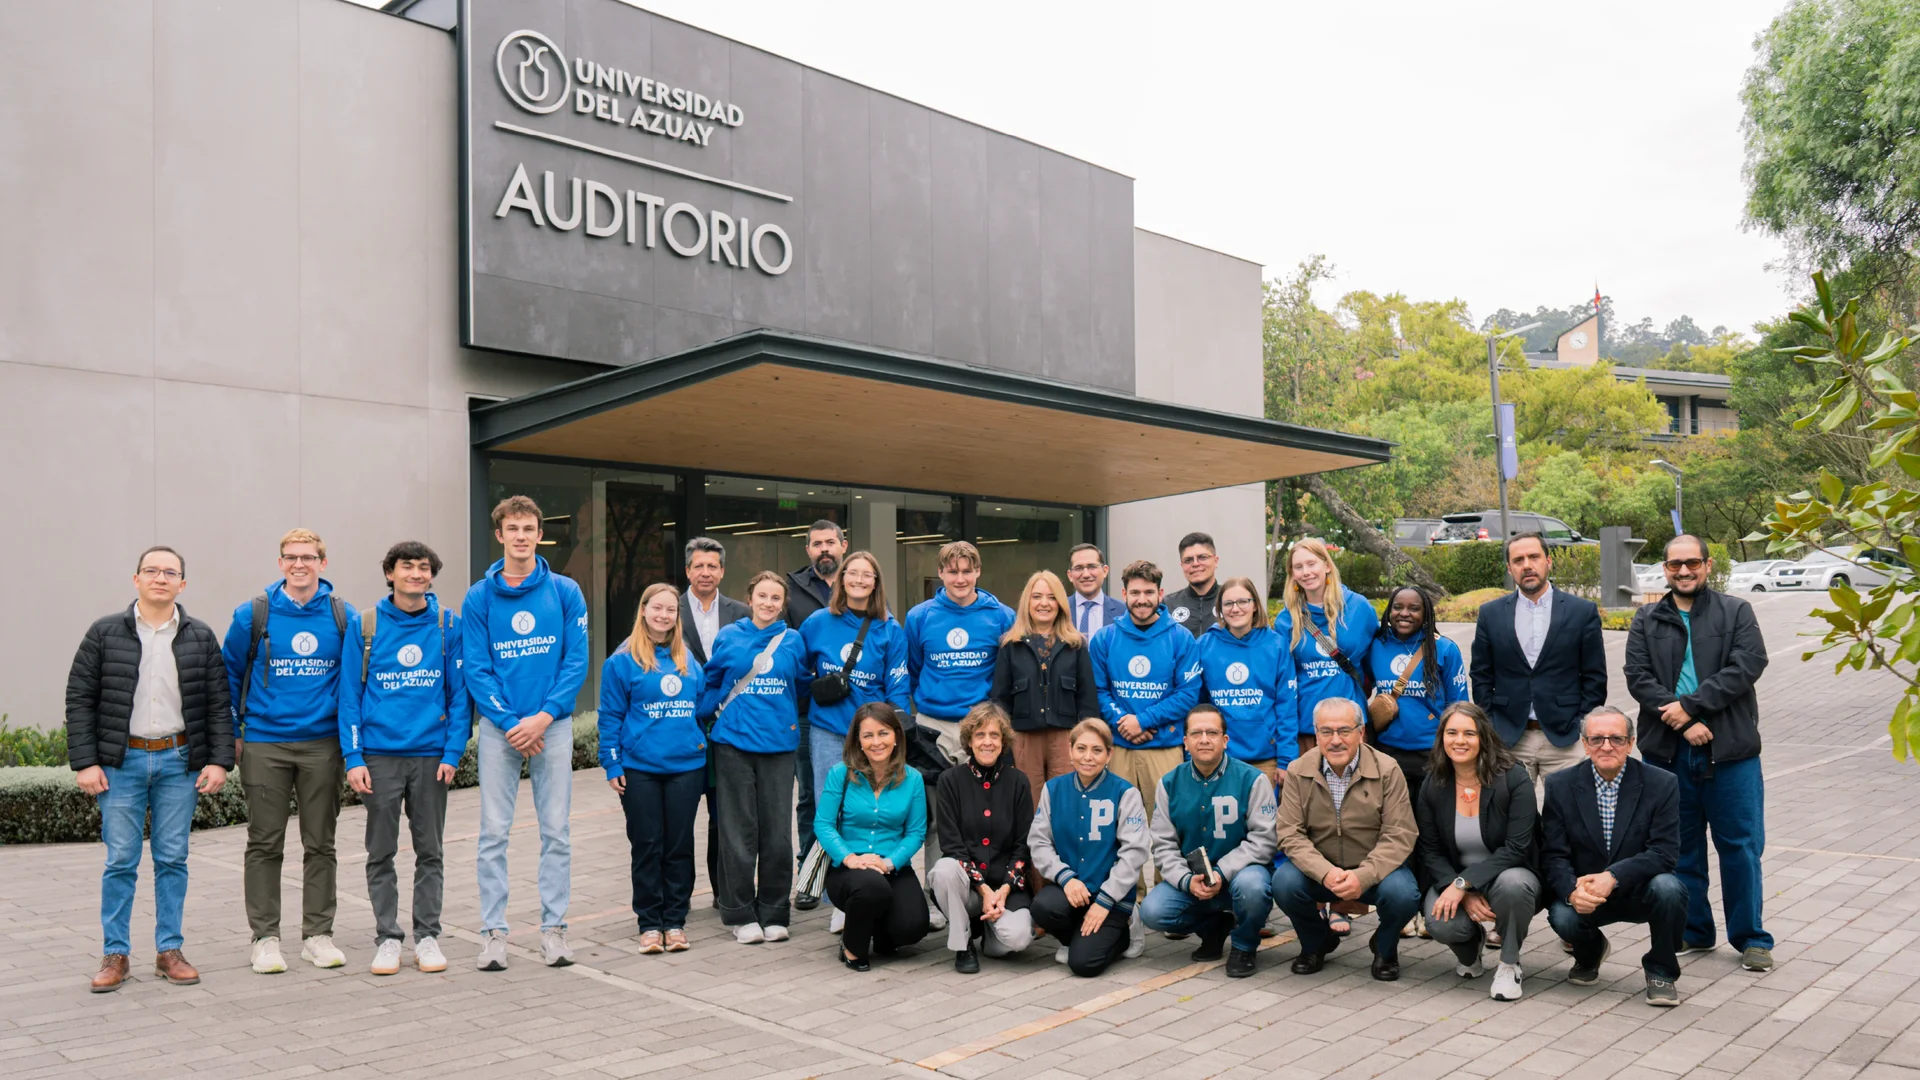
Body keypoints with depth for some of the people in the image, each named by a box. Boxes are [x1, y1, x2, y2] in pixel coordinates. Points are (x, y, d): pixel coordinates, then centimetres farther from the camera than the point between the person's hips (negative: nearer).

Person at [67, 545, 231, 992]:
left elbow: (219, 704, 5)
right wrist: (85, 762, -5)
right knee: (120, 861, 2)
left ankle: (169, 951, 15)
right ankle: (115, 955, 13)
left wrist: (219, 761, -3)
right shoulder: (105, 633, 2)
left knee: (172, 860, 6)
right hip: (122, 762, -1)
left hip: (180, 761, 1)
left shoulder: (201, 638, 5)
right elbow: (80, 699, 1)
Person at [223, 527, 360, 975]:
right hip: (264, 744, -1)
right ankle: (265, 937, 15)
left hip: (323, 744, 1)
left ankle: (318, 934, 17)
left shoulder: (344, 618, 1)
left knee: (320, 844, 8)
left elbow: (353, 681, 7)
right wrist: (232, 734, 7)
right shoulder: (253, 615, -1)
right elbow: (229, 675, 8)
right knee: (265, 845, 5)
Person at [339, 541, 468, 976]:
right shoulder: (366, 626, 1)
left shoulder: (449, 625, 1)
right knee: (381, 853, 7)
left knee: (430, 851, 8)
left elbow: (460, 693, 2)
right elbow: (350, 695, 0)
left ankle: (427, 936, 18)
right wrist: (353, 757, -7)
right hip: (380, 755, 0)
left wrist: (453, 752, -6)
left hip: (431, 755, 0)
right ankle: (387, 938, 18)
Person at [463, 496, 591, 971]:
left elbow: (577, 662, -2)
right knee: (494, 832, 2)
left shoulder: (565, 592, 1)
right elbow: (476, 669, -2)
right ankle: (493, 932, 11)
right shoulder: (478, 598, 1)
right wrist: (509, 722, -12)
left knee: (556, 831, 4)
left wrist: (544, 716, -12)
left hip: (552, 724, 0)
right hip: (498, 727, 0)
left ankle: (553, 928, 14)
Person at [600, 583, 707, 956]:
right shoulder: (623, 661, -3)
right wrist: (612, 766, -7)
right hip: (640, 768, -3)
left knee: (680, 845, 6)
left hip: (686, 766, 3)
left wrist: (702, 748, 11)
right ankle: (649, 923, 12)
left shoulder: (689, 659, 9)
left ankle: (675, 921, 15)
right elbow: (610, 716, -3)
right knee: (647, 847, 3)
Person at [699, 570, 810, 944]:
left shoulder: (792, 641, 6)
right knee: (739, 830, 2)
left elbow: (802, 684, 17)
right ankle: (741, 914, 11)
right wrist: (709, 715, 3)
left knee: (777, 830, 3)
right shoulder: (729, 637, 3)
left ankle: (774, 913, 14)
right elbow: (710, 683, 12)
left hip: (778, 743, 1)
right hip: (734, 742, -1)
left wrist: (786, 716, 8)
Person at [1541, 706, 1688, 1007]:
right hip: (1584, 896, 1)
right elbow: (1553, 855, -8)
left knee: (1668, 889, -32)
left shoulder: (1661, 784, -8)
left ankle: (1661, 971, -2)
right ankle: (1590, 953, 12)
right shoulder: (1560, 786, -4)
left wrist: (1613, 876, -30)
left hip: (1641, 892, 0)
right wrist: (1572, 891, -29)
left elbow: (1665, 852, -16)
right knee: (1562, 917, -30)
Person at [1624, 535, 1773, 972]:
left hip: (1730, 749, -2)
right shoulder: (1647, 620, 9)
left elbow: (1747, 665, -9)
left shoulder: (1736, 612, 5)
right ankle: (1692, 931, 22)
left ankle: (1751, 937, 14)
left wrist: (1691, 705, -16)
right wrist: (1682, 719, -15)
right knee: (1680, 846, 10)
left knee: (1741, 845, 2)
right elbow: (1638, 677, -2)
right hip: (1668, 750, 2)